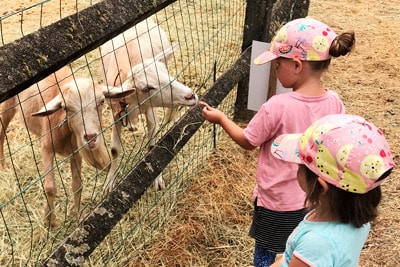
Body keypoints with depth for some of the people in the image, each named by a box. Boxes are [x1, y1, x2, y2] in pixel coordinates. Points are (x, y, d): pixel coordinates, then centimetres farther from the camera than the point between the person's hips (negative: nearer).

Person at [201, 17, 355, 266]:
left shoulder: (278, 107, -27)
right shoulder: (335, 102, -11)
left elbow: (247, 141, -13)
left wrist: (221, 118, 2)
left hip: (278, 201, -5)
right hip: (314, 199, 5)